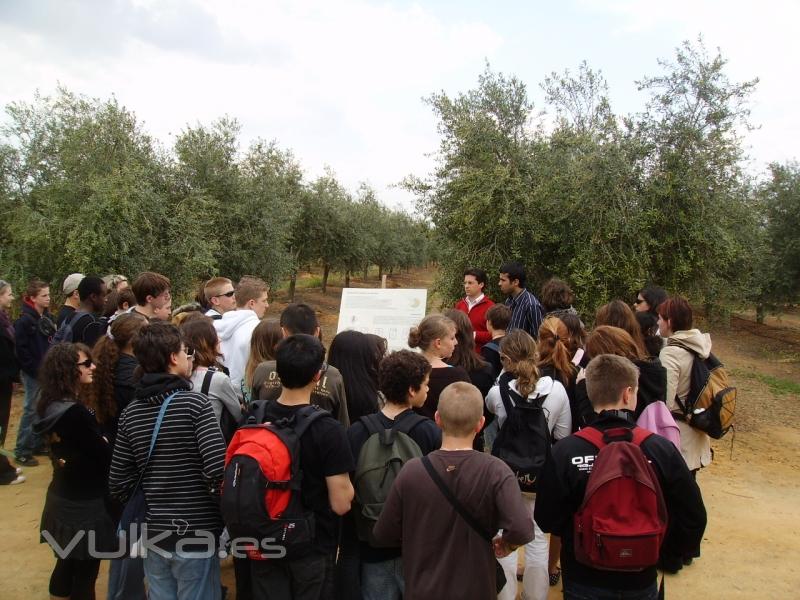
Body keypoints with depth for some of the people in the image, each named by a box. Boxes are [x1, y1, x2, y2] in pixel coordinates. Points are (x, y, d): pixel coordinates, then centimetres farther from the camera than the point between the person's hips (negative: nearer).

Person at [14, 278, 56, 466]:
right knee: (31, 410, -2)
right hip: (33, 373, -7)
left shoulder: (47, 318, 9)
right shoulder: (25, 320, -13)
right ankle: (21, 452, 7)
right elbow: (21, 349, -17)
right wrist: (35, 369, -16)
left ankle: (38, 444, 25)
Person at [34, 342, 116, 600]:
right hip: (84, 504, -9)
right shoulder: (75, 412, -27)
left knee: (66, 564, 23)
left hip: (63, 498, 9)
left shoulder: (50, 405, 2)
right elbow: (106, 456, -22)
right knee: (85, 573, 5)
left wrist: (99, 444, -4)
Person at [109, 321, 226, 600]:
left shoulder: (130, 412, 2)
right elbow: (219, 472, -23)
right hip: (196, 533, -5)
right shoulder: (195, 403, -15)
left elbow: (118, 483, 5)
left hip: (153, 534, 5)